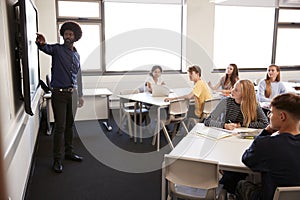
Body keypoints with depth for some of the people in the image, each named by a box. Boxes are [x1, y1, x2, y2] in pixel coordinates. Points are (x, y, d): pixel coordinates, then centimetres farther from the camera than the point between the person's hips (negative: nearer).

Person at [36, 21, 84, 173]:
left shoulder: (76, 54, 14)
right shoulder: (57, 49, -2)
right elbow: (46, 48, -24)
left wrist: (80, 95, 18)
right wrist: (41, 43, -48)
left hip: (73, 93, 5)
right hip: (59, 93, -5)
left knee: (70, 125, 13)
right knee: (60, 127, -4)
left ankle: (69, 152, 26)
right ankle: (57, 159, 6)